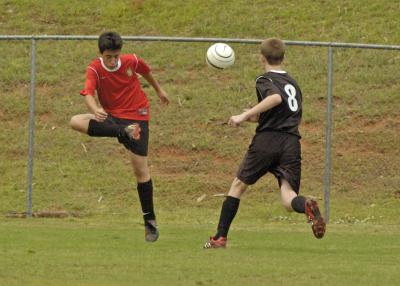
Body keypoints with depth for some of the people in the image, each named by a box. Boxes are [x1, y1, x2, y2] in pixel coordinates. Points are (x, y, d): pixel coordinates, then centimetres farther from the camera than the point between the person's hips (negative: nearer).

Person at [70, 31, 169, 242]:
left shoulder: (132, 61, -9)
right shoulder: (95, 69, -15)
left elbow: (146, 72, 14)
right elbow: (88, 93, -32)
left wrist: (159, 90, 30)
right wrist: (95, 110, -53)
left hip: (136, 117, -1)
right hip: (111, 116, 1)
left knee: (141, 170, -4)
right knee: (76, 122, -27)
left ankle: (150, 221, 5)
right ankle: (124, 133, -36)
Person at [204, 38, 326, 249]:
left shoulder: (264, 80, 2)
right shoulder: (292, 83, 24)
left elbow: (276, 98, -21)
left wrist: (246, 116, -21)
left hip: (267, 139, -4)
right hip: (292, 142, 4)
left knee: (238, 185, 15)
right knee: (288, 200, -6)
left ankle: (220, 237, 16)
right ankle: (306, 206, -42)